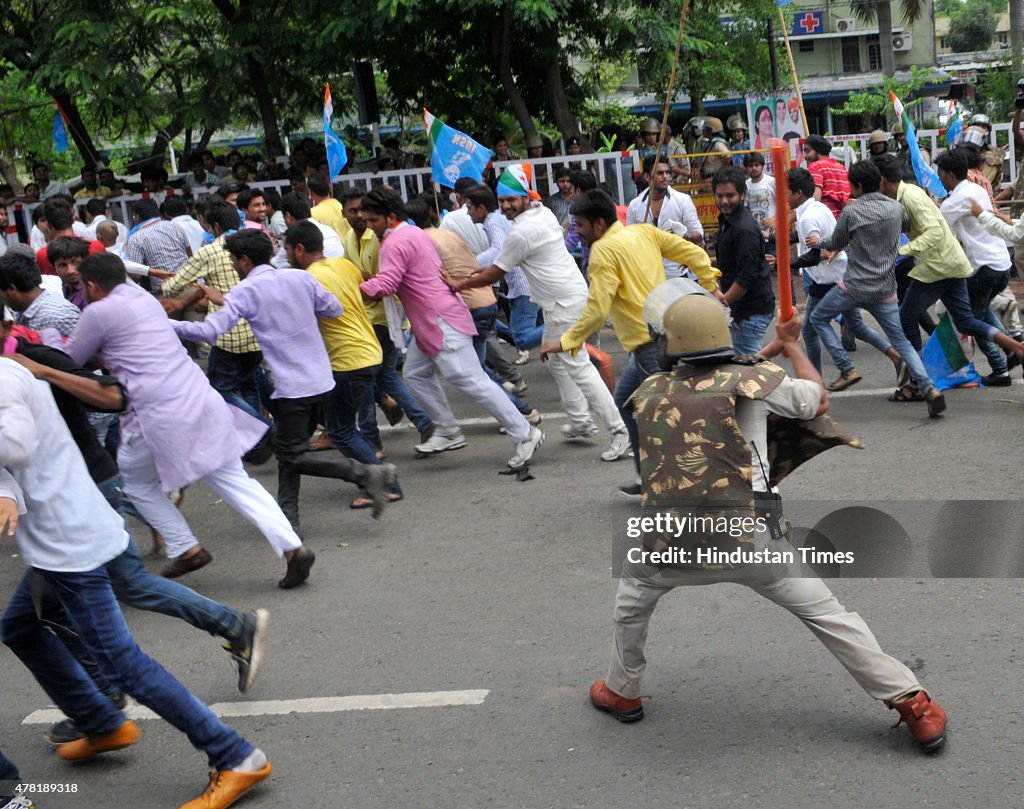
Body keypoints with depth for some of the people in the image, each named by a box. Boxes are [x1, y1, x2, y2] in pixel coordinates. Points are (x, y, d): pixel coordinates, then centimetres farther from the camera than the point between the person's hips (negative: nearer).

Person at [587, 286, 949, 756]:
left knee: (632, 592, 31)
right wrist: (791, 347, 29)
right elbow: (818, 400, 15)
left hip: (669, 550, 2)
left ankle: (621, 693, 42)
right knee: (825, 613, 11)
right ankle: (912, 704, 12)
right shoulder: (754, 381, -1)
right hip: (748, 541, -1)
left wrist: (768, 351, 32)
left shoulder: (648, 394, 8)